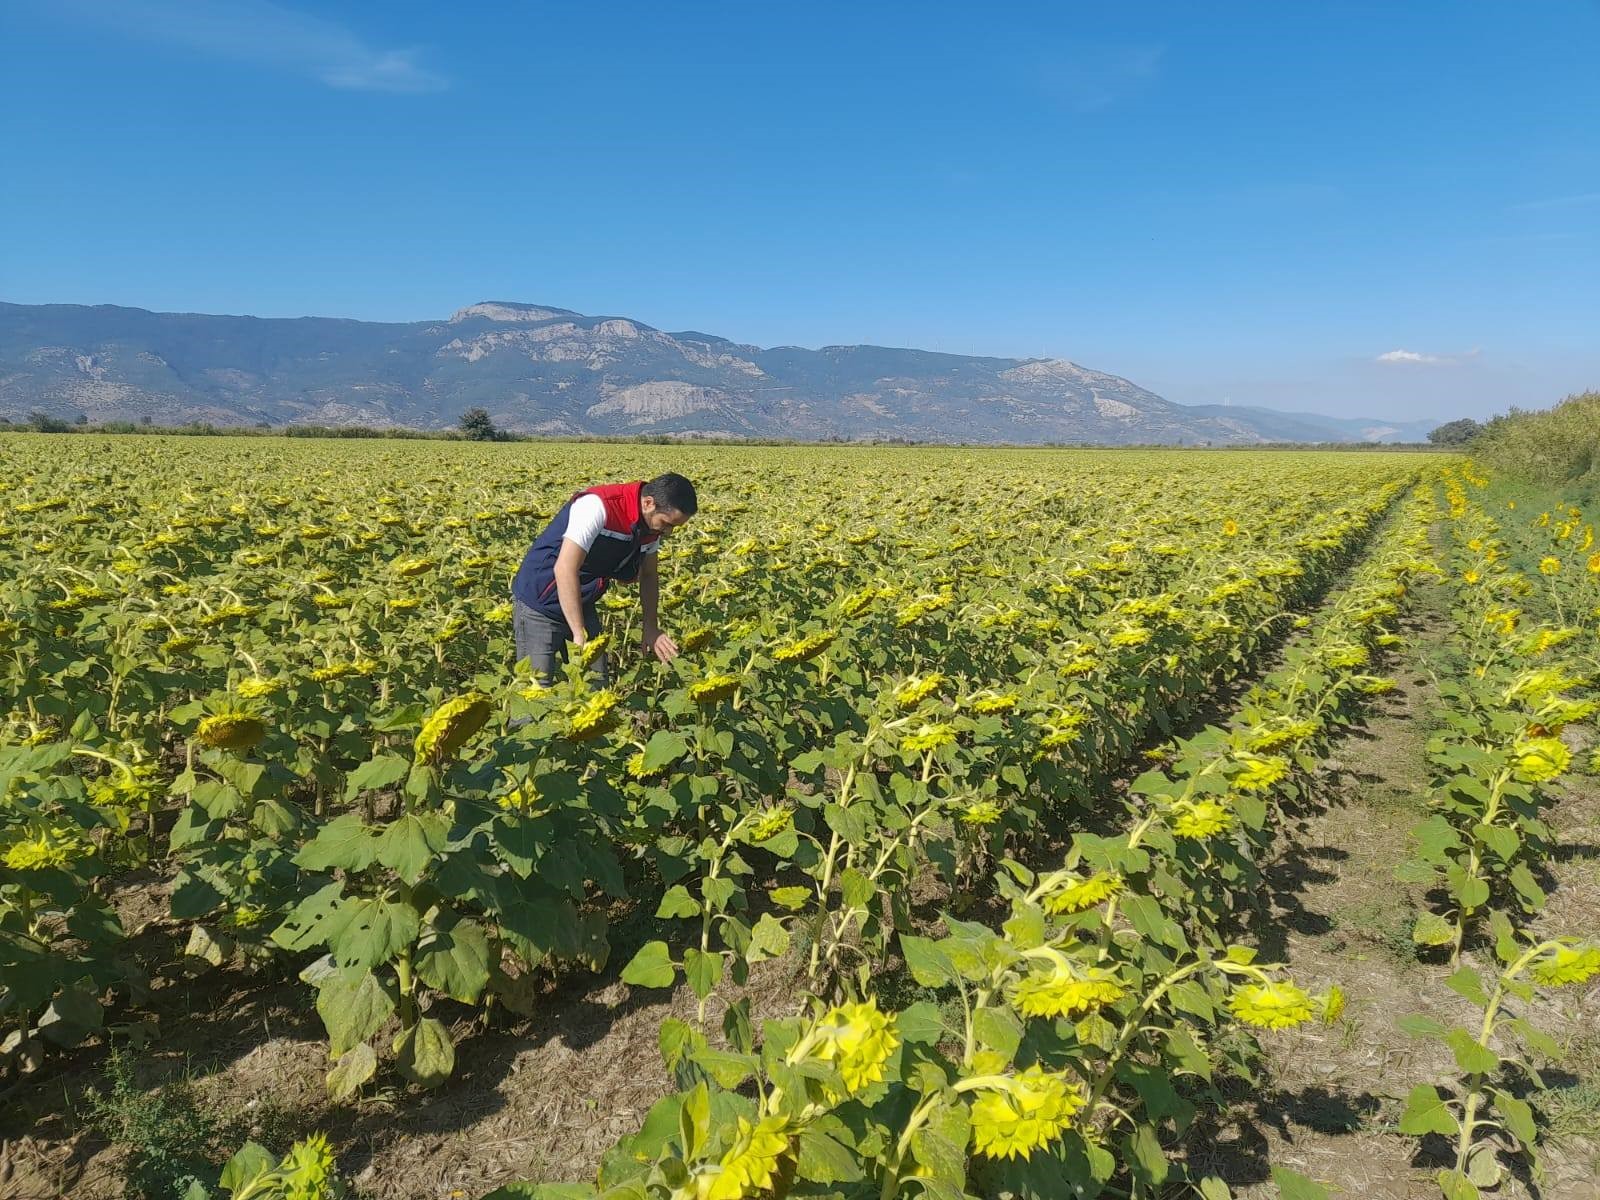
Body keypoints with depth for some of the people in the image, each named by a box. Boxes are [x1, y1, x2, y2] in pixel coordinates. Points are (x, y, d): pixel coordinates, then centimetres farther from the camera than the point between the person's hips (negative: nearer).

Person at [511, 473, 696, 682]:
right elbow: (565, 569, -35)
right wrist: (579, 635, -34)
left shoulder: (651, 523, -4)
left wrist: (651, 628, 0)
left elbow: (649, 576, 10)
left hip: (582, 603, 8)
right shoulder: (599, 506, -29)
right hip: (540, 602, -7)